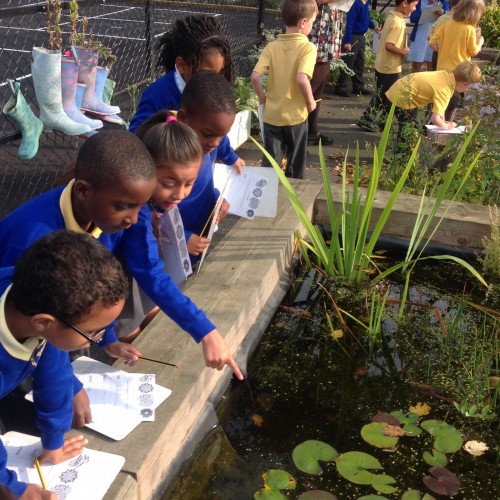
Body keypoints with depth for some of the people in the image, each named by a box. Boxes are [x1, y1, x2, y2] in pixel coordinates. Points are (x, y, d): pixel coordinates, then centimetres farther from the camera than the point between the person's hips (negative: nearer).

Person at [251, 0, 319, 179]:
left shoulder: (272, 46, -2)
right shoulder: (307, 47, -13)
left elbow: (255, 77, -11)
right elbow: (302, 79, -26)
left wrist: (262, 97, 5)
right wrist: (310, 102, -10)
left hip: (271, 115, 3)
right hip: (295, 115, -3)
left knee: (270, 162, 11)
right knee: (296, 162, 16)